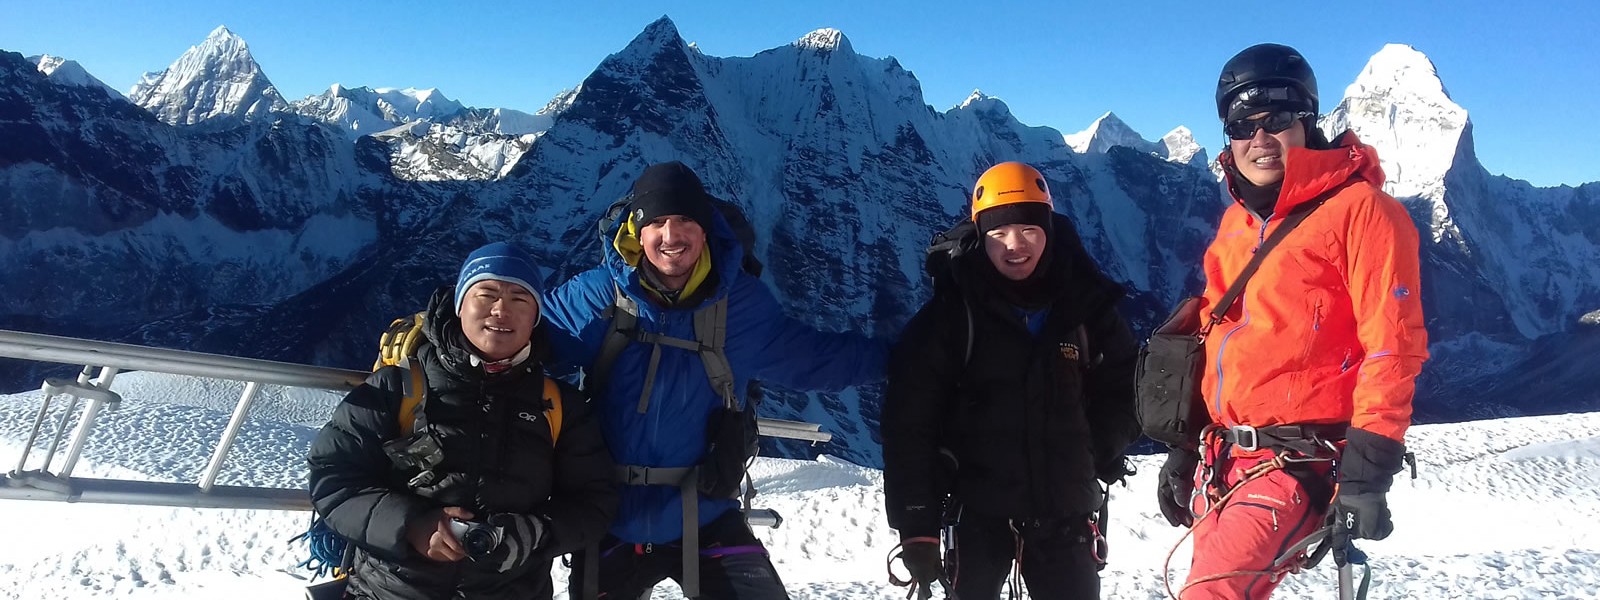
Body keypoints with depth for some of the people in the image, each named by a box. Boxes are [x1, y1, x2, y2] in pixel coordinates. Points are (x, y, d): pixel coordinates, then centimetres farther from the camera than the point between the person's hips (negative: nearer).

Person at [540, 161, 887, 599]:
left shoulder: (741, 302, -4)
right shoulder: (596, 296, -8)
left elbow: (811, 357, 8)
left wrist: (895, 358, 7)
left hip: (706, 520, 0)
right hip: (609, 521, 0)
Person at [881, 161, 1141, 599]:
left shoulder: (1086, 305, 1)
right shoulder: (951, 314, -7)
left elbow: (1125, 386, 14)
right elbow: (909, 423, -8)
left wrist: (1101, 451, -1)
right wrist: (916, 523, -11)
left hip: (1064, 512, 3)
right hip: (978, 512, -2)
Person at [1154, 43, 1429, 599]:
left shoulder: (1358, 209, -7)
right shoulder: (1236, 221, 15)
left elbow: (1392, 345, -12)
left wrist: (1367, 471, -17)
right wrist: (1184, 446, 18)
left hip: (1298, 463, -7)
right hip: (1222, 458, 7)